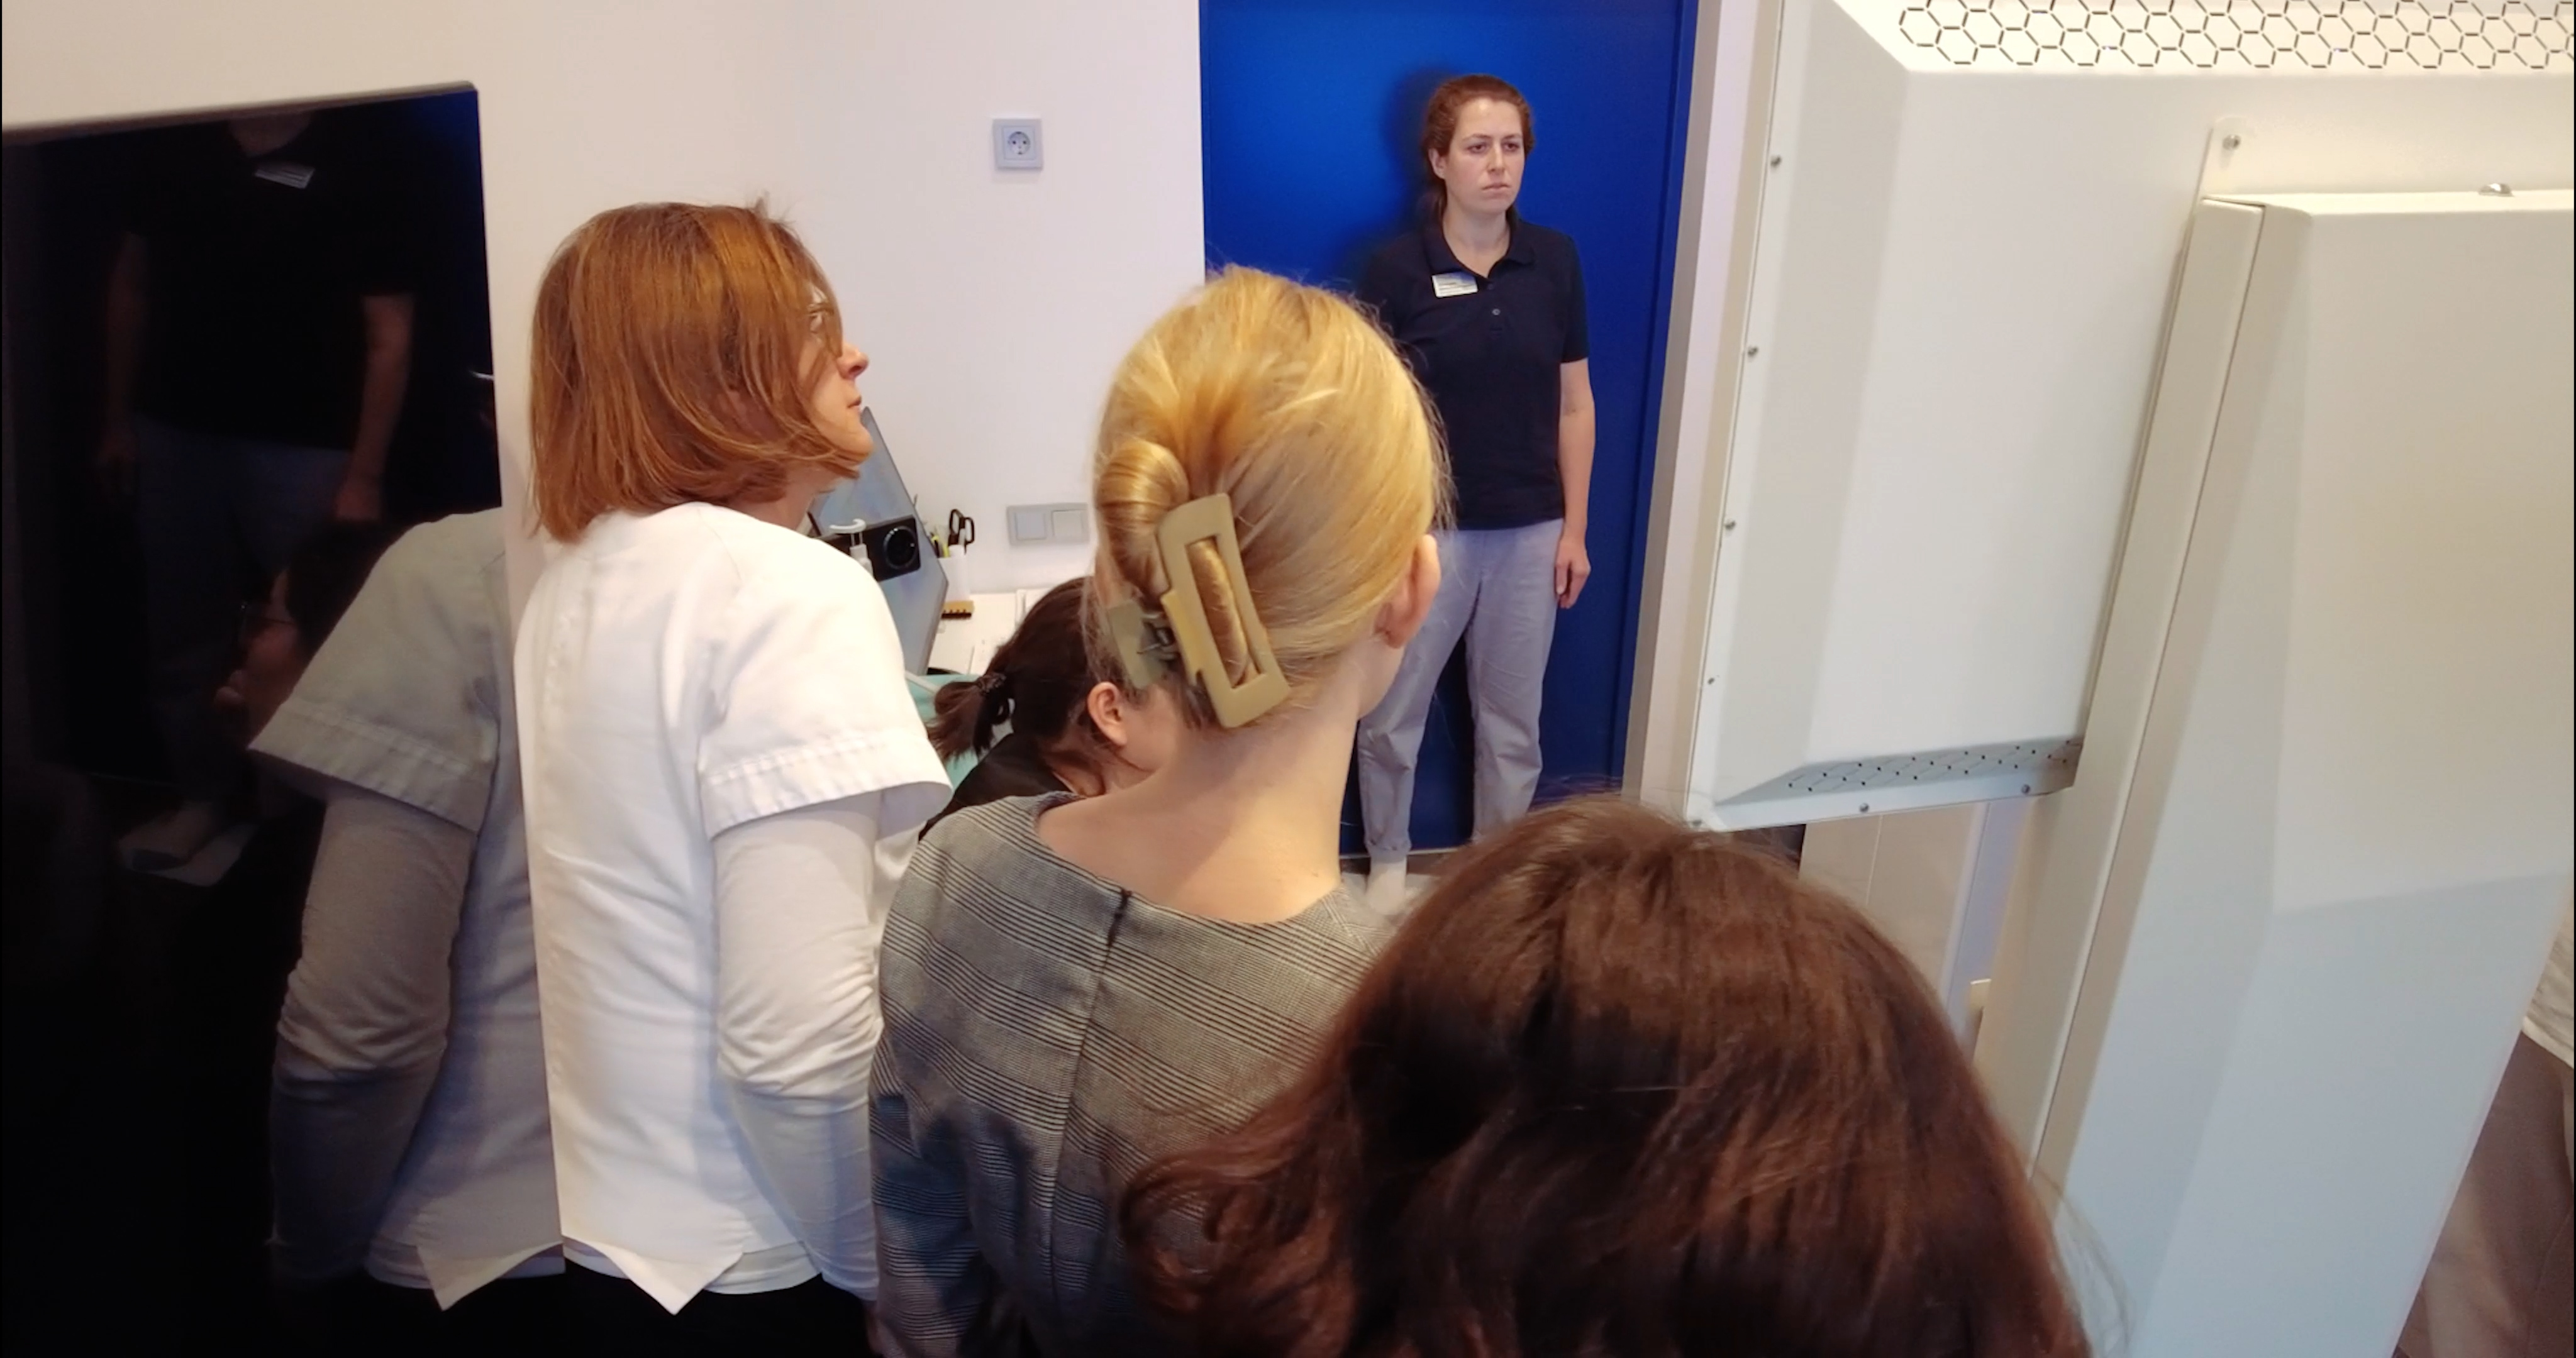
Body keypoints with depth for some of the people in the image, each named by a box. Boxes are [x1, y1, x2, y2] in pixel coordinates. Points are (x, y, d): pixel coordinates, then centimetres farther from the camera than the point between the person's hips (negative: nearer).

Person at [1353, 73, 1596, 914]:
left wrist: (1574, 529, 2)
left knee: (1512, 718, 15)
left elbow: (1574, 405, 3)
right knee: (1393, 715, 11)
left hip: (1528, 531, 2)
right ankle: (1388, 861, 35)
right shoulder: (1395, 269, -10)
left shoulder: (1555, 261, -2)